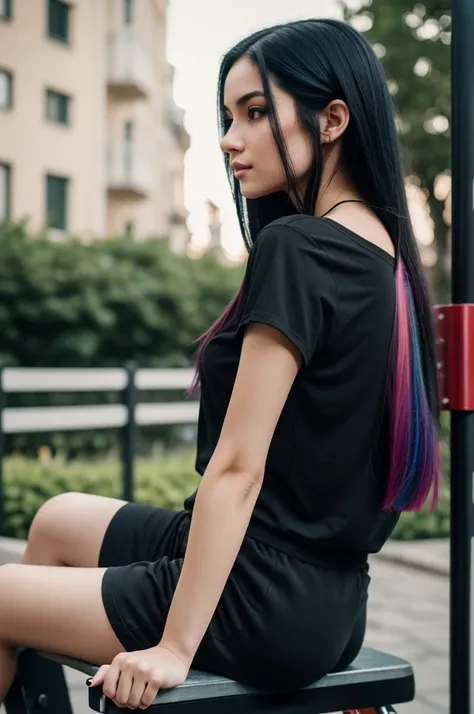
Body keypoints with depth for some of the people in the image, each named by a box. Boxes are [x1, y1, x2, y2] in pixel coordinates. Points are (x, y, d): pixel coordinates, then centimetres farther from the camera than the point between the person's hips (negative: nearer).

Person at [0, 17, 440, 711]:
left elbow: (238, 467, -23)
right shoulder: (385, 254, 7)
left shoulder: (296, 250, -20)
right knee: (59, 520, 25)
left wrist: (174, 647, -19)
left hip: (262, 603, -9)